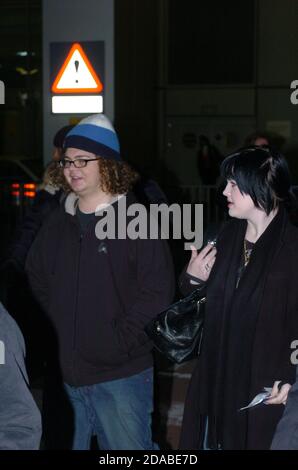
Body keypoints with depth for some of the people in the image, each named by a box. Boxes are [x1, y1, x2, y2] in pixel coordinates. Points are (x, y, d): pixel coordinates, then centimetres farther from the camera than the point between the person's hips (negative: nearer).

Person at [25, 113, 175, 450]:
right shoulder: (57, 223, 11)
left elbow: (156, 293, -12)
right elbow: (35, 282, 19)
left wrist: (120, 342, -15)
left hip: (121, 375, -5)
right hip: (63, 373, 6)